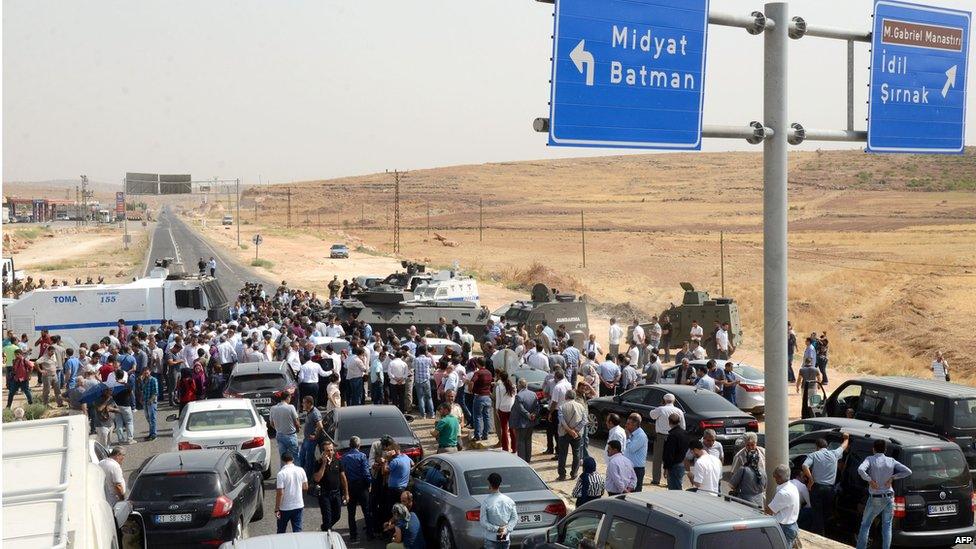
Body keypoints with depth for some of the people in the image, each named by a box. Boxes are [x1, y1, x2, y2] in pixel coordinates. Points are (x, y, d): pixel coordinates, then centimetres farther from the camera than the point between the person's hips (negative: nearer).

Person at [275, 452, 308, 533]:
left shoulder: (281, 473, -17)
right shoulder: (301, 470, -3)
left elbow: (280, 493, -18)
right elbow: (305, 487, 4)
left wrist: (276, 509, -11)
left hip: (285, 508, -4)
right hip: (299, 505, 4)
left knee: (281, 531, 14)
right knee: (297, 530, 10)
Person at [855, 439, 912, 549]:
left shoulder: (870, 459, -9)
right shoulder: (891, 461, 1)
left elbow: (860, 470, -28)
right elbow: (908, 471, -3)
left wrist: (870, 480, -15)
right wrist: (892, 477, -2)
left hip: (875, 499, -2)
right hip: (889, 498, 2)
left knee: (865, 525, 12)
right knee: (887, 526, 12)